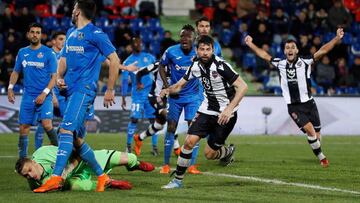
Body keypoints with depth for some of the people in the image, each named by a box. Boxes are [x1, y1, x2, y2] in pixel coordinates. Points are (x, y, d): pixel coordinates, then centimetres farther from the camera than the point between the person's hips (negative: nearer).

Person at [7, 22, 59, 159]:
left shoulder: (48, 53, -2)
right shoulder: (22, 53, 10)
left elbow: (54, 76, -4)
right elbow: (16, 72, 20)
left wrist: (44, 93, -15)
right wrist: (10, 87, 5)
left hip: (44, 96, -4)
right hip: (28, 96, 4)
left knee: (47, 124, -22)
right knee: (24, 128, 2)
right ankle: (22, 159, 12)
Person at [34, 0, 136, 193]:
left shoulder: (95, 34, -6)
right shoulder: (71, 33, 18)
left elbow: (114, 60, -6)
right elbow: (64, 59, 24)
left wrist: (110, 90, -7)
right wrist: (59, 77, 3)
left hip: (84, 89, -9)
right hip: (71, 90, 9)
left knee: (66, 130, -22)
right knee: (76, 139, 9)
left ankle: (55, 178, -29)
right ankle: (102, 177, 20)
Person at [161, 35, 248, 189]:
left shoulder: (221, 65, -22)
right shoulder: (195, 66, -3)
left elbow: (242, 86, -23)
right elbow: (180, 85, 8)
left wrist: (229, 109, -30)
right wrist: (168, 90, -15)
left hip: (225, 114, -5)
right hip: (207, 111, 5)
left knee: (209, 154, -2)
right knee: (189, 141, -12)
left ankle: (228, 151, 33)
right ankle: (178, 180, 0)